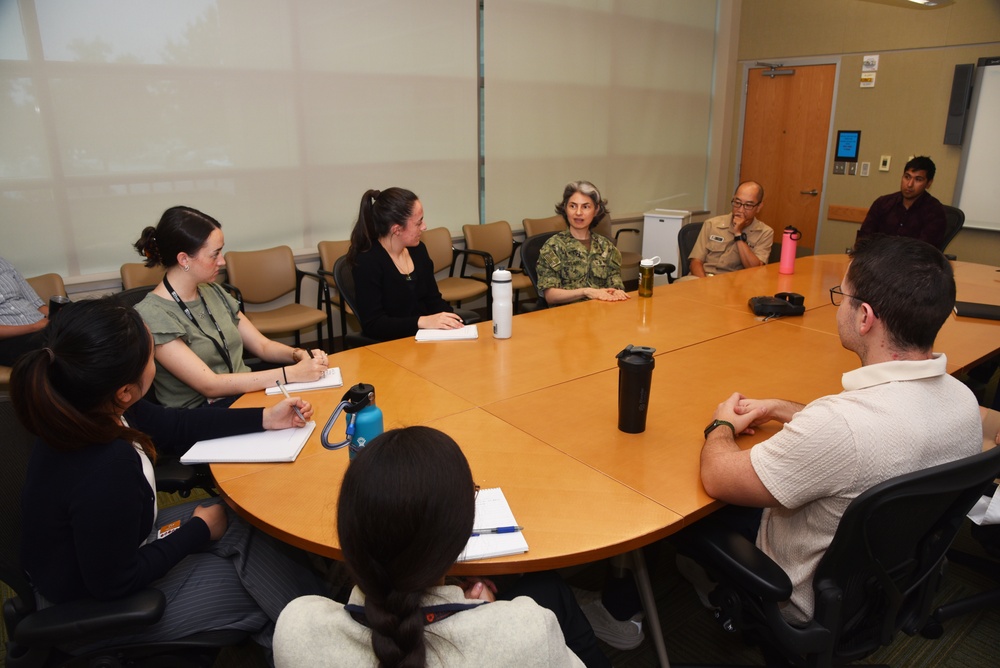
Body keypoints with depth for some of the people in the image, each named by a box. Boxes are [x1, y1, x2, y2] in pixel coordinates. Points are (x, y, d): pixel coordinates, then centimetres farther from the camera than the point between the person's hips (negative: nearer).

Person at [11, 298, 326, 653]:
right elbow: (115, 584, -26)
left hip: (109, 547, 7)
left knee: (240, 525, 6)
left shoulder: (94, 411, -16)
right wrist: (199, 531, -14)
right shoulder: (104, 471, -40)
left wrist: (264, 419, 1)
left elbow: (174, 426, 2)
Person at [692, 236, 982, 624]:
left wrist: (722, 425, -6)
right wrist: (782, 409, 7)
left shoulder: (841, 425, -41)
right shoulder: (963, 400, -15)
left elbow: (717, 478, -27)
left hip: (809, 604, -7)